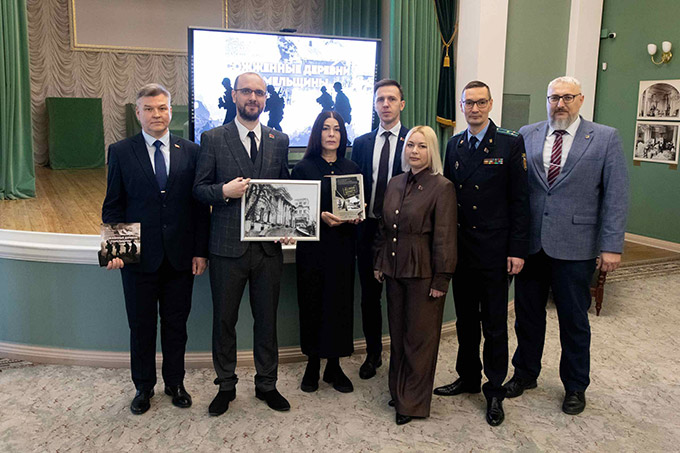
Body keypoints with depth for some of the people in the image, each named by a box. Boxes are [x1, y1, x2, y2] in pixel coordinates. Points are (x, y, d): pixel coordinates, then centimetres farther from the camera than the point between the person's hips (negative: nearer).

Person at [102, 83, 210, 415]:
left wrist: (200, 250, -1)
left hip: (181, 257, 1)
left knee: (176, 324, 13)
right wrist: (115, 247, -9)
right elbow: (112, 206, 3)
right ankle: (143, 387, 30)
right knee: (141, 325, 11)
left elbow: (200, 205, 3)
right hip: (139, 257, -1)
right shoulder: (120, 152, 1)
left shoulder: (190, 152, 3)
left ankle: (175, 382, 31)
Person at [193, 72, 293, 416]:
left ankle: (266, 384, 30)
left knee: (267, 319, 12)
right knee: (224, 319, 10)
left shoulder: (279, 141, 8)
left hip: (268, 246, 2)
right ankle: (226, 385, 29)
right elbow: (199, 188, 1)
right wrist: (224, 191, -19)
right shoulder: (213, 139, 0)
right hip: (228, 246, -2)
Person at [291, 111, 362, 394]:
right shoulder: (304, 168, 1)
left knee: (340, 304, 4)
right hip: (312, 246, -2)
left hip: (342, 246, 2)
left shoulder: (351, 169, 10)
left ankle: (334, 366, 18)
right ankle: (313, 364, 19)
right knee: (312, 304, 3)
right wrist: (320, 216, -17)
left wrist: (355, 217, -8)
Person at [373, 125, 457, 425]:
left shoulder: (442, 187, -11)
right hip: (394, 270, 6)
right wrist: (379, 263, 13)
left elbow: (444, 237, -13)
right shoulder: (395, 184, 8)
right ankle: (398, 391, 34)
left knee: (419, 337, 6)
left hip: (423, 273, -6)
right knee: (397, 333, 17)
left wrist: (441, 280, -14)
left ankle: (413, 403, 20)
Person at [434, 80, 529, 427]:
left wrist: (517, 250, -11)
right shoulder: (454, 145, 8)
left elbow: (519, 201, -7)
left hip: (495, 252, -4)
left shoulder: (511, 144, -5)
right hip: (460, 251, 4)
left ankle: (494, 391, 22)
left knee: (495, 326, 6)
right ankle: (468, 377, 34)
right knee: (465, 320, 17)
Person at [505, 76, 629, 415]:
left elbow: (616, 196, -5)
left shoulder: (605, 139, -1)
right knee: (527, 313, 15)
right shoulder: (526, 135, 5)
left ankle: (575, 386, 31)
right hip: (530, 243, 3)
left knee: (574, 320, 11)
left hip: (575, 246, -2)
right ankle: (525, 373, 36)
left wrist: (611, 246, -10)